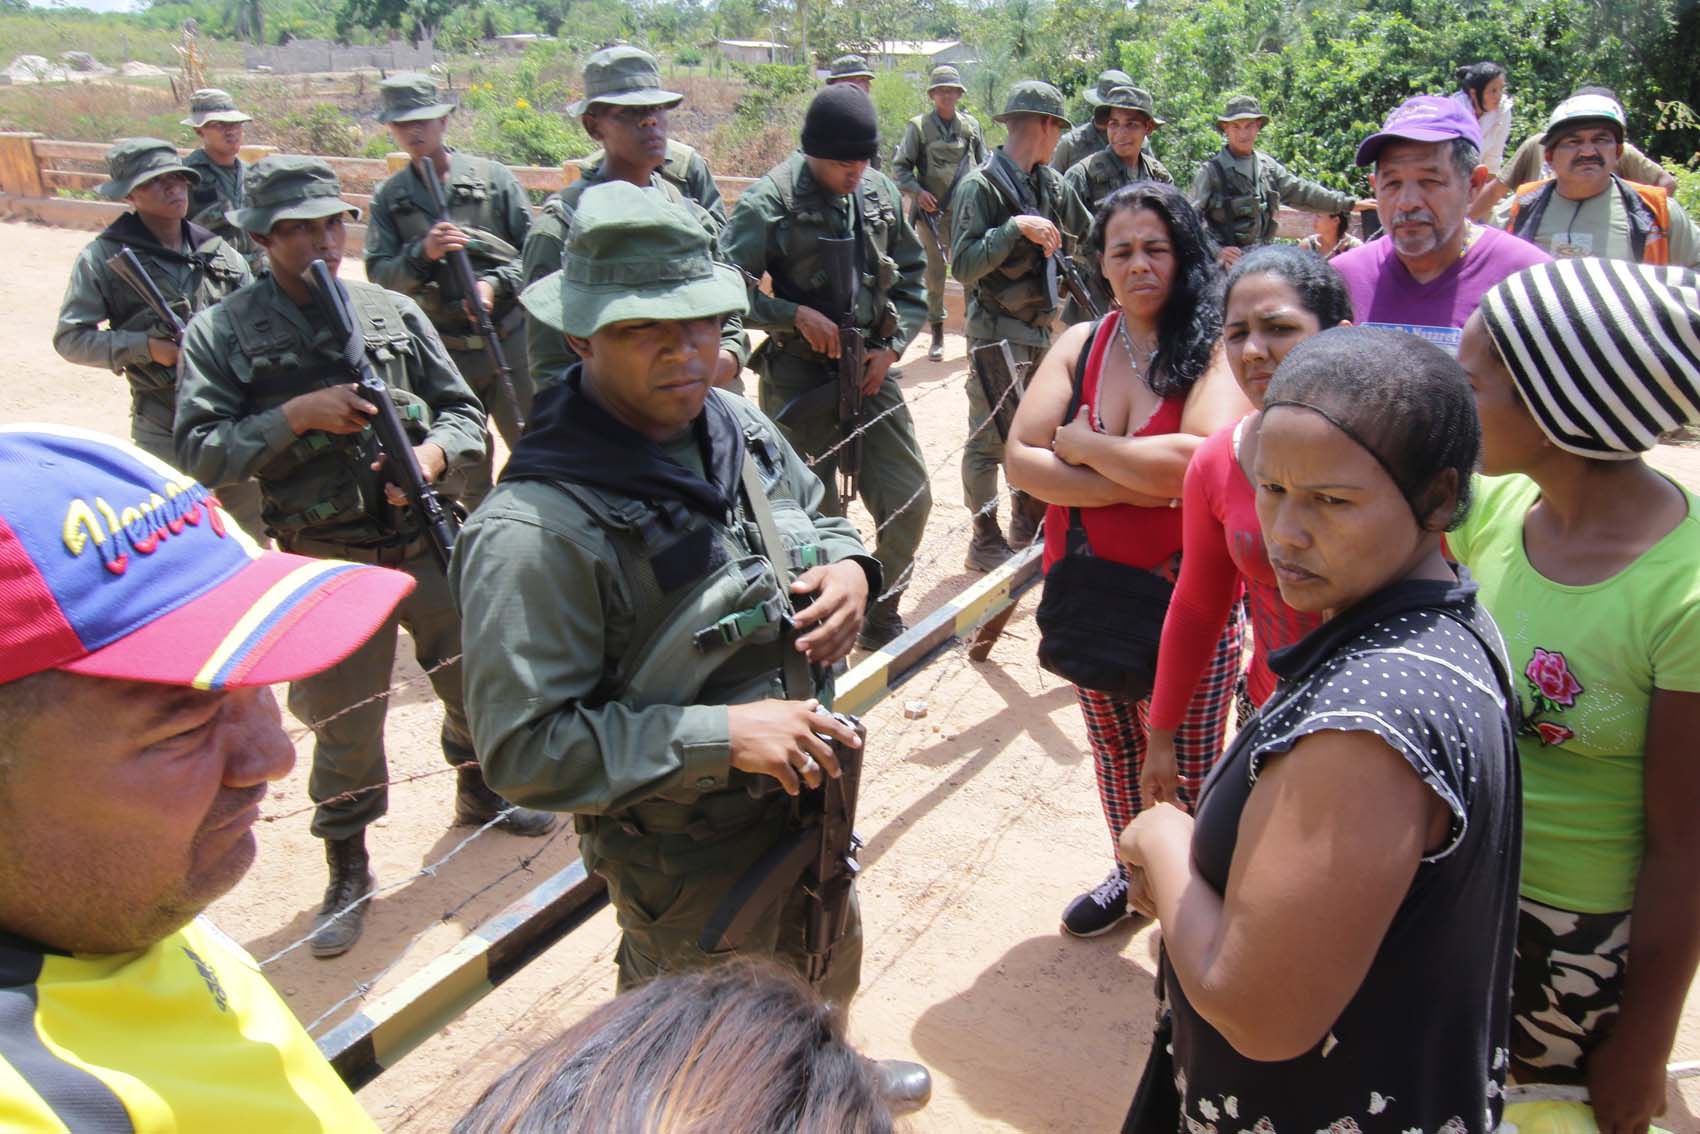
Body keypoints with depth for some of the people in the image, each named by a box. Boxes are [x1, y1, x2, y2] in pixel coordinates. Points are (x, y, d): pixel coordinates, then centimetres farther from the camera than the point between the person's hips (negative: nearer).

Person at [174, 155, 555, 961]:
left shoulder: (394, 312, 4)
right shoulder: (221, 335, -3)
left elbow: (463, 410, 7)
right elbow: (199, 452, -9)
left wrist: (432, 454, -14)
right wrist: (298, 415, -19)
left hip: (428, 537, 3)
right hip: (326, 559, -3)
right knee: (343, 719, 7)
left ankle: (481, 794, 43)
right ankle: (348, 871, 27)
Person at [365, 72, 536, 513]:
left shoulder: (492, 177, 0)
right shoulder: (389, 196, 6)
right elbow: (379, 275, -2)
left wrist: (497, 284, -16)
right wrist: (423, 253, -19)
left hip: (509, 339, -2)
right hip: (442, 352, 2)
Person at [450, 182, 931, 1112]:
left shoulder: (737, 426, -7)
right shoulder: (537, 530, -31)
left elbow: (817, 518, 12)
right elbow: (525, 748, -29)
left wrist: (849, 566, -11)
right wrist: (722, 736, -33)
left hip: (809, 794, 8)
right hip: (687, 863, -7)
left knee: (830, 975, 35)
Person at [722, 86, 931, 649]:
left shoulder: (880, 193, 4)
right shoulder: (771, 201, -12)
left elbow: (912, 274, 14)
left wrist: (893, 345, 2)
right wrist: (796, 316, -20)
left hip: (871, 370, 5)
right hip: (800, 382, -5)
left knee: (909, 499, 5)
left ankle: (881, 617, 26)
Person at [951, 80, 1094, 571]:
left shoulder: (1051, 183, 10)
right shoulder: (982, 185, -12)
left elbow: (1089, 236, 23)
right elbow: (962, 265, -20)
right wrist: (1015, 227, -26)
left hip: (1040, 330, 8)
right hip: (997, 333, -8)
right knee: (990, 439, -1)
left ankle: (1029, 529, 28)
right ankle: (985, 542, 10)